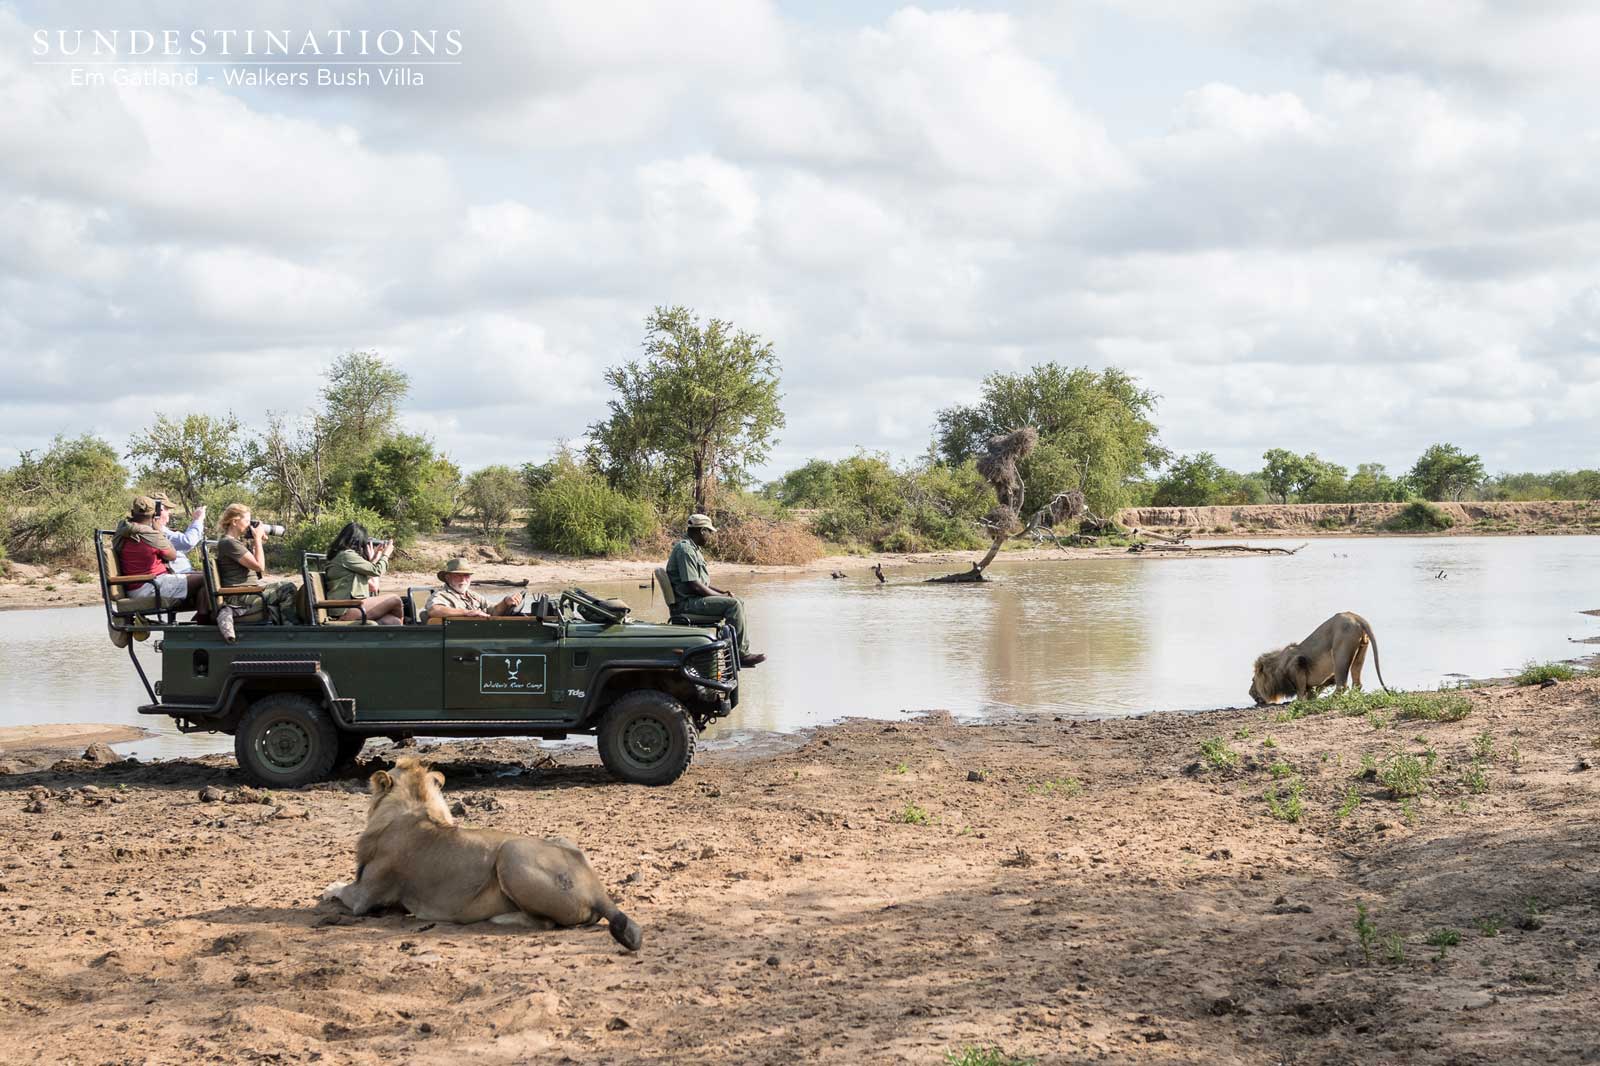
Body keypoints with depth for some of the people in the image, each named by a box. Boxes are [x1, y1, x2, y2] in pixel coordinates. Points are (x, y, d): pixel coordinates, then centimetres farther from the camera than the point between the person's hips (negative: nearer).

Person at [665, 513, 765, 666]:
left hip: (696, 598, 11)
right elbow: (694, 585, -23)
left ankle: (745, 648, 6)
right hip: (688, 602, -11)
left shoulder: (692, 548, 17)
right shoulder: (685, 550, -18)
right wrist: (720, 595, -12)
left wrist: (722, 591, 11)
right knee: (733, 605, -21)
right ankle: (741, 653, -16)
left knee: (738, 603, 10)